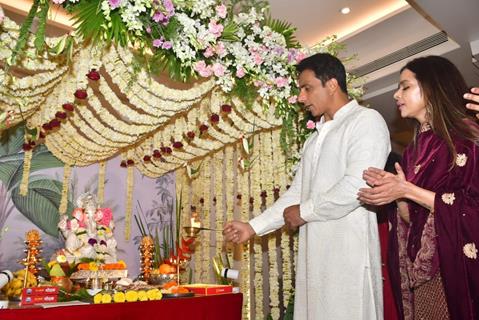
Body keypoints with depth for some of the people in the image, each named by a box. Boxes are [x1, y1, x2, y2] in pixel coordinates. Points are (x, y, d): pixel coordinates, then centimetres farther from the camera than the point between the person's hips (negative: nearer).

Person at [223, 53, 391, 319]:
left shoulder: (367, 120, -3)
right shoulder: (315, 138, 22)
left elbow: (358, 185, -17)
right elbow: (297, 191, 18)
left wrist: (304, 212, -6)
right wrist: (254, 226, 11)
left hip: (350, 250, -7)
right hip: (314, 251, 7)